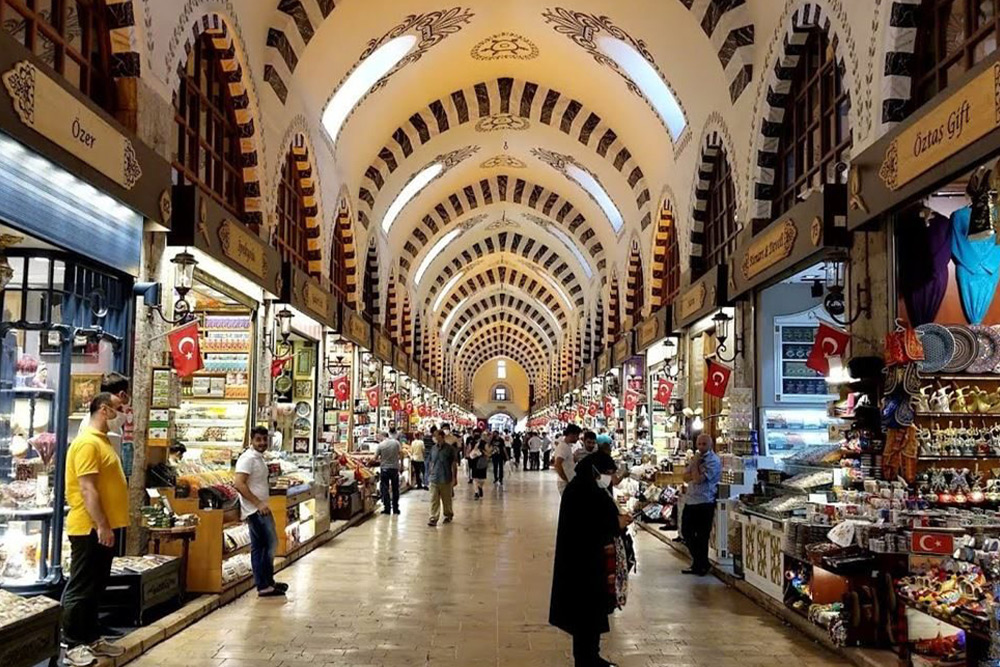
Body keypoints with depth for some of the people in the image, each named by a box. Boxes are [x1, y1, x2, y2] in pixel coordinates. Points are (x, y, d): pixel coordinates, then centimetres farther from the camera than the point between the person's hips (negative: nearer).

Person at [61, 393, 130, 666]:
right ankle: (72, 644, 8)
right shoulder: (88, 442, -17)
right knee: (80, 588, -1)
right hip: (90, 529, -10)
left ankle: (92, 638, 24)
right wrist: (101, 526, -25)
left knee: (96, 587, 16)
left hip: (102, 527, 10)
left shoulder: (102, 441, 15)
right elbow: (87, 489, -23)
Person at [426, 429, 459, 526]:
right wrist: (429, 475, 12)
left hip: (445, 479, -3)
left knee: (447, 499, 12)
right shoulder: (433, 448, 5)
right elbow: (430, 462, 14)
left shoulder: (450, 448, -8)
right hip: (434, 478, 3)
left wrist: (454, 478, -7)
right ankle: (433, 518, -1)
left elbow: (454, 464, -6)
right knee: (434, 500, -2)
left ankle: (448, 515, 30)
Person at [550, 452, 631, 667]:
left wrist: (617, 519, -1)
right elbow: (584, 526, -24)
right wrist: (615, 523, -17)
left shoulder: (591, 488, 10)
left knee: (594, 608, 17)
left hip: (592, 558, 10)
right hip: (582, 560, -10)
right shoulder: (579, 491, -20)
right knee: (587, 610, 0)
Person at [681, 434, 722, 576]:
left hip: (704, 503, -9)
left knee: (701, 536, 1)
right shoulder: (697, 457, 15)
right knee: (687, 532, 14)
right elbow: (686, 477, 6)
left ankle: (701, 565, 15)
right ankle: (699, 563, 27)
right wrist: (695, 468, -12)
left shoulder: (713, 461, -12)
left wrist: (695, 464, -8)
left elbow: (698, 479, -20)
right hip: (690, 501, 9)